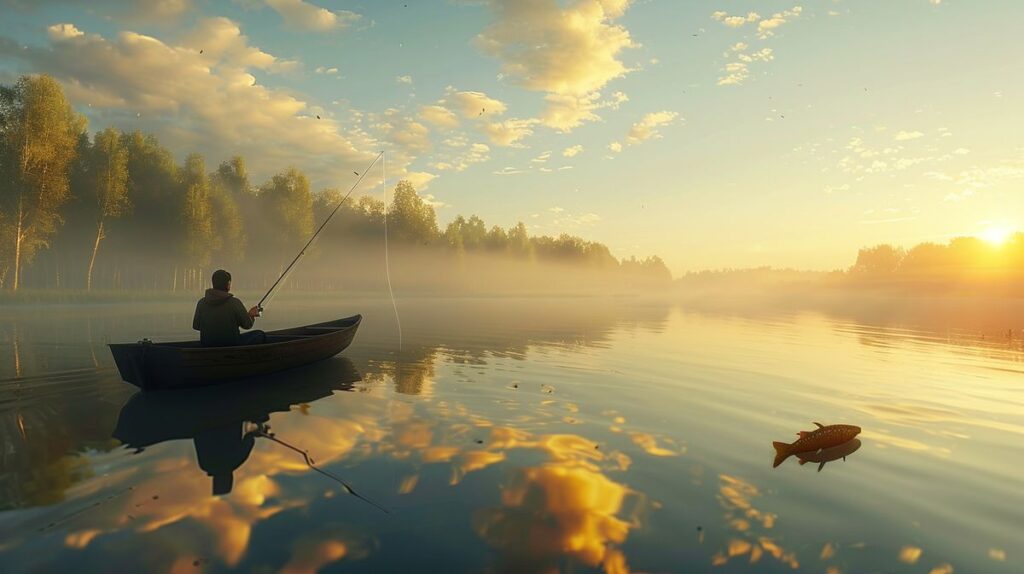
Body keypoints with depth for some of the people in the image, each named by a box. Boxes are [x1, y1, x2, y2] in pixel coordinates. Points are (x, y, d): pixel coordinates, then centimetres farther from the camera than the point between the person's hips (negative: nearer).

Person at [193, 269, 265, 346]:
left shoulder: (201, 303, -4)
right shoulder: (234, 302, -16)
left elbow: (196, 326, 7)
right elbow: (247, 325, -7)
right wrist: (251, 315, 15)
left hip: (207, 346, 6)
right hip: (230, 346, -6)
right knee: (260, 335, 13)